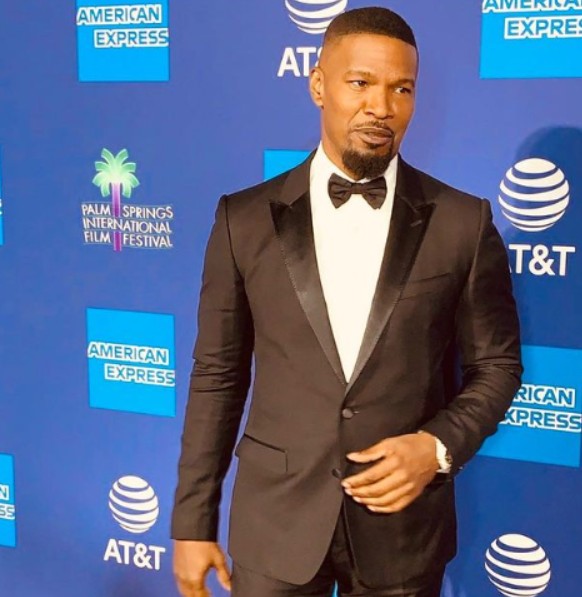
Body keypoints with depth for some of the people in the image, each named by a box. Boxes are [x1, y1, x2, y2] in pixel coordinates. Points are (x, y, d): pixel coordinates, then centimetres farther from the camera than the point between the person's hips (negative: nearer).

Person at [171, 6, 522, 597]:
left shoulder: (463, 222, -4)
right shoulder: (245, 218, -3)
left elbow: (496, 364, 4)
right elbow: (217, 375, 0)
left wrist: (440, 445, -14)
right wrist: (193, 523, 0)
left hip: (404, 525, 0)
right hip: (275, 521, 0)